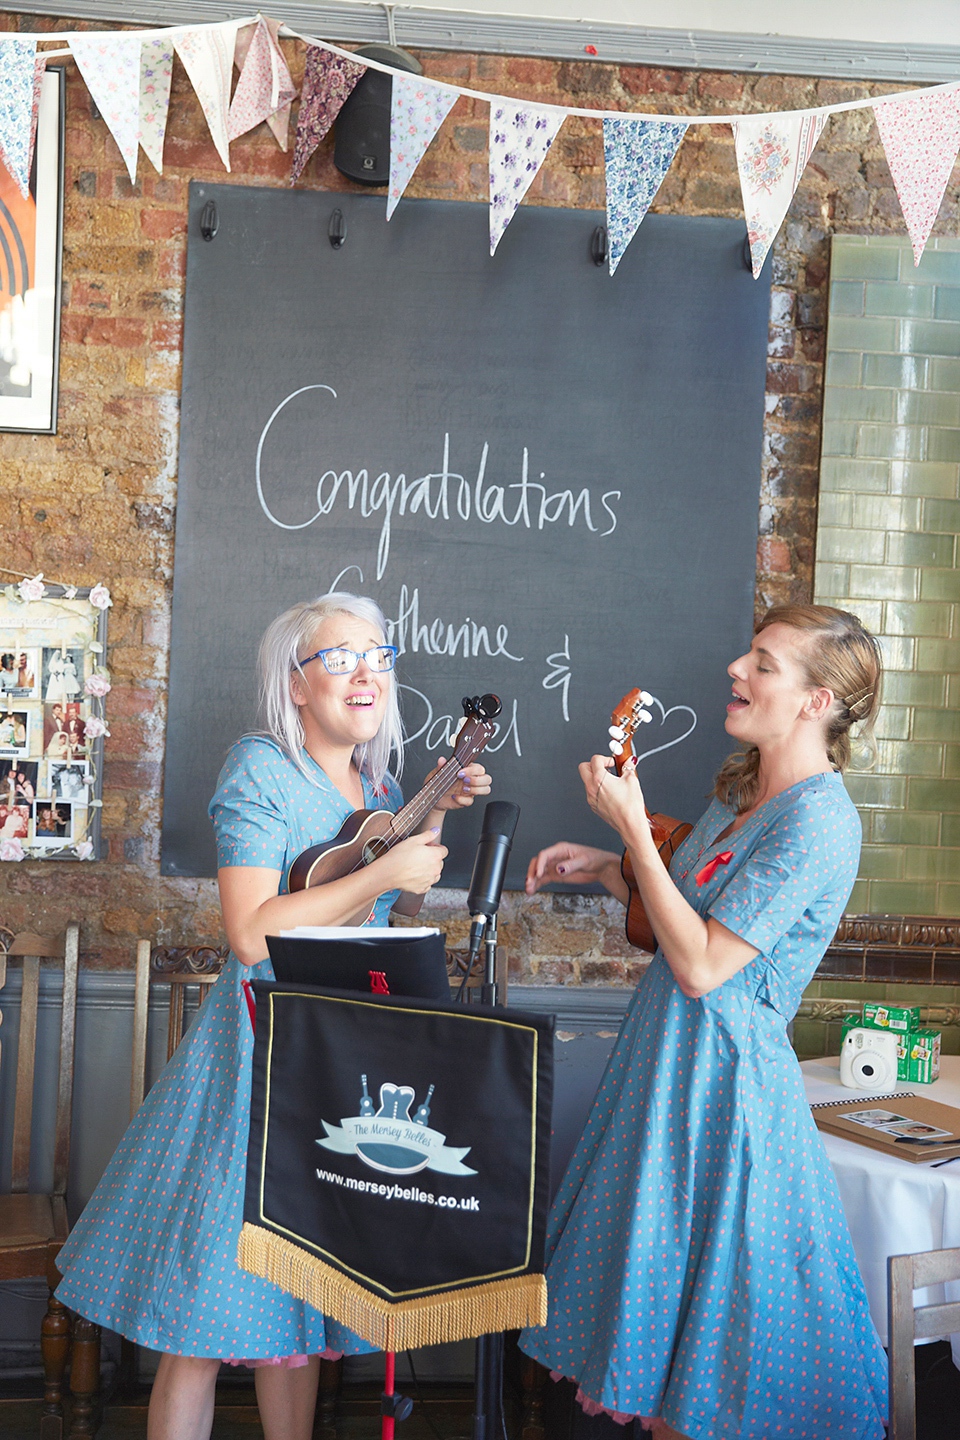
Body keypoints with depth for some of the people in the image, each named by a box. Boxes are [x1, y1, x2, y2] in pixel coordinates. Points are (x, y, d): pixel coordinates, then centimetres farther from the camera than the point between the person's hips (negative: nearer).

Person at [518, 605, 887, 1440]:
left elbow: (703, 964, -23)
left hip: (723, 1070, -9)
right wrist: (605, 869, 5)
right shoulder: (741, 792, 9)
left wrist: (633, 828, -20)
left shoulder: (818, 824, -20)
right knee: (661, 1292, 18)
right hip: (674, 1057, 9)